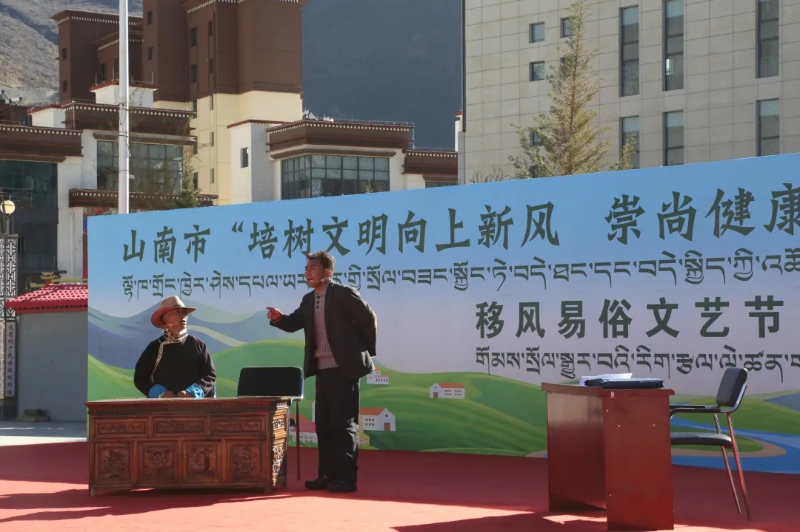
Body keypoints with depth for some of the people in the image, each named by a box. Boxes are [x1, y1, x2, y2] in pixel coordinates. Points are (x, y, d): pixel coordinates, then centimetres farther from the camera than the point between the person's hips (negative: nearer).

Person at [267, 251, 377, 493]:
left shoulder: (344, 294, -10)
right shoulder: (309, 300, 12)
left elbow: (368, 319, -7)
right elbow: (294, 323, 10)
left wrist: (365, 351, 0)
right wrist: (278, 318, -12)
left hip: (344, 367, -8)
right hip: (322, 369, 8)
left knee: (343, 422, -7)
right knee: (323, 422, 10)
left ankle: (347, 477, -4)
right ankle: (328, 475, 17)